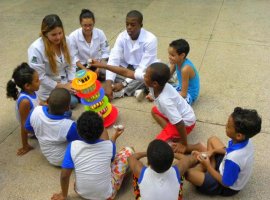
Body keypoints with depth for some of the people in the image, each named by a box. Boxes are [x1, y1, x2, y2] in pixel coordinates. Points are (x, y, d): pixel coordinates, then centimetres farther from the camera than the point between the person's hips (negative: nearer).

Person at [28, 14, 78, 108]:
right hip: (48, 87, -6)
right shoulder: (36, 49, -27)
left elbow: (70, 63, 0)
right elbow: (39, 76, -22)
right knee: (72, 102, -11)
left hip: (65, 80, 6)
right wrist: (61, 86, -18)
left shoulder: (65, 40, -11)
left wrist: (71, 82, -12)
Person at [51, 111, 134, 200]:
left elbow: (64, 176, -15)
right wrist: (115, 136, 21)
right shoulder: (109, 146, -21)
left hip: (81, 193, 2)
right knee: (128, 151, 7)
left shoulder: (73, 146, -22)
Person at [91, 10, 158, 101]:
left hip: (142, 72, -4)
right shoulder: (122, 36, -11)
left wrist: (124, 84, -33)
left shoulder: (150, 40, -23)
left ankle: (120, 92, -28)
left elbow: (143, 68, -27)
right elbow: (113, 60, -20)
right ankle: (135, 90, -23)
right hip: (126, 68, 4)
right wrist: (108, 83, -34)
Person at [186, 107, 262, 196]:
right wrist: (212, 151, -3)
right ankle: (212, 166, 9)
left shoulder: (233, 159, -43)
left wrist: (208, 166, -20)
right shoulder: (246, 141, -19)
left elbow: (226, 183, -26)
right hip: (227, 168, 7)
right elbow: (230, 151, 4)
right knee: (212, 140, 16)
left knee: (187, 171, -21)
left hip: (227, 188, -7)